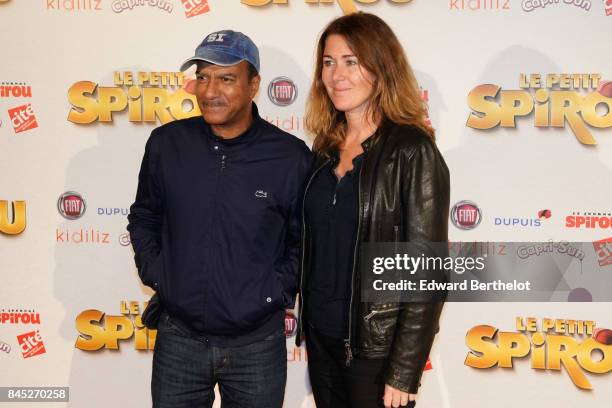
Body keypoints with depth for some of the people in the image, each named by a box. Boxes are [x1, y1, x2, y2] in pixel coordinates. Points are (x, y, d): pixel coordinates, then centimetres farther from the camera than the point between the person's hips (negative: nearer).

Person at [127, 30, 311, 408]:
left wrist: (276, 291, -7)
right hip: (178, 337, 2)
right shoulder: (166, 143, -3)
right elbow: (144, 217, 11)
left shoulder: (291, 156, -9)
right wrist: (154, 274, 1)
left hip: (258, 343, -1)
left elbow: (306, 240, 1)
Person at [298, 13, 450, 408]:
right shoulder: (326, 147, 4)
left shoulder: (413, 152, -14)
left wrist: (404, 372, -15)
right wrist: (304, 324, 11)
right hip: (321, 336, 6)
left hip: (376, 346, -6)